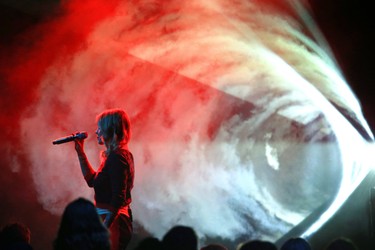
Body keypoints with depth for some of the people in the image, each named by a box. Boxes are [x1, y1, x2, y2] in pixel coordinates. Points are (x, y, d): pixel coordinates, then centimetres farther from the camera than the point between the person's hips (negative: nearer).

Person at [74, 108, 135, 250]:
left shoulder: (117, 157, -16)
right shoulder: (117, 155, 15)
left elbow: (118, 198, -22)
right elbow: (92, 181, 25)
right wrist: (80, 151, 23)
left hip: (112, 222, -10)